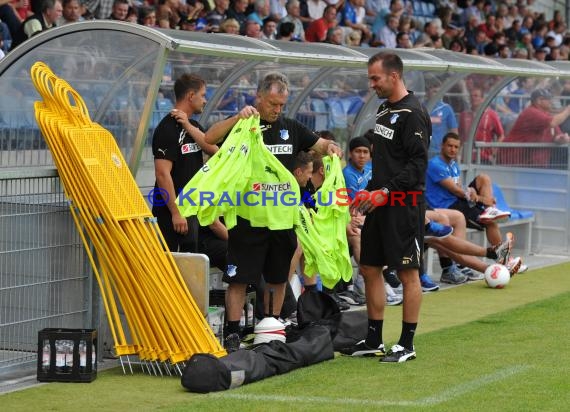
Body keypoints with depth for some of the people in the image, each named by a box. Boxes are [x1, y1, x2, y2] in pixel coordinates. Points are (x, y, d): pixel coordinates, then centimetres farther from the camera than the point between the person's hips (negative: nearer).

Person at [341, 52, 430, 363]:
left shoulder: (413, 114, -13)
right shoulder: (384, 110, 16)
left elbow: (417, 163, -19)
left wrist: (386, 192, -20)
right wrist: (369, 191, 15)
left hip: (404, 206, -10)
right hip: (380, 203, 10)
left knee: (408, 273, -2)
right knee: (369, 268, 11)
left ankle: (407, 345, 4)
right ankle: (373, 341, 19)